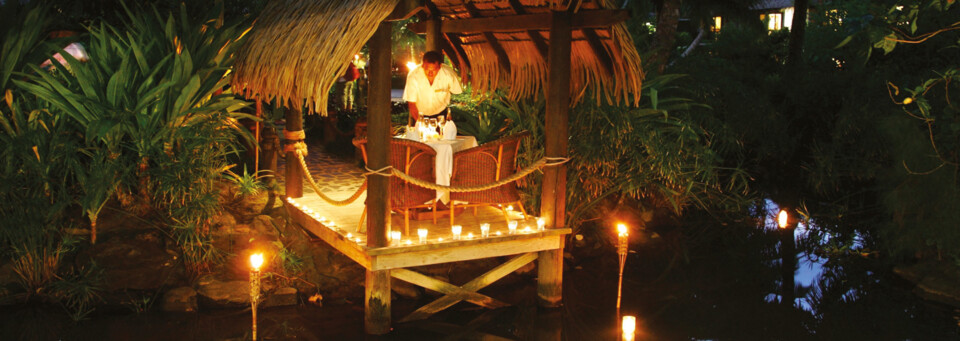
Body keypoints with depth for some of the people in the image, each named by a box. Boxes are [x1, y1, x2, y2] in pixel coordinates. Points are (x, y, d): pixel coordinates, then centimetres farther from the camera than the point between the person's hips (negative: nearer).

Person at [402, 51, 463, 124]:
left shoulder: (448, 74, -29)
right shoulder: (413, 76, -31)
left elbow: (456, 91, -7)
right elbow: (411, 103, -22)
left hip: (440, 112, 1)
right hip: (419, 114, -1)